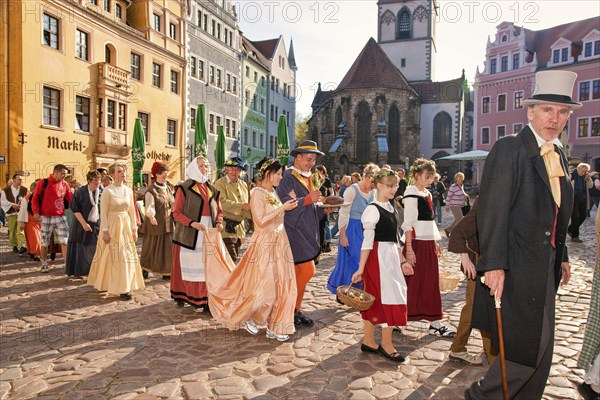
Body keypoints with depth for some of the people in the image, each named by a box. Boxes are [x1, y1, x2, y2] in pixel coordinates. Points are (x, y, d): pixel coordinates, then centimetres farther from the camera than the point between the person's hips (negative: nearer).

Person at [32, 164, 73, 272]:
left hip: (60, 217, 2)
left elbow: (71, 198, 9)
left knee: (64, 242, -5)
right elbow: (35, 198, -1)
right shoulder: (43, 183, -2)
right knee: (44, 243, 9)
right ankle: (44, 264, 26)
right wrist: (36, 212, -9)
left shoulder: (65, 184, 7)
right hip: (46, 217, -2)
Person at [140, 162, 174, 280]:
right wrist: (151, 215, -41)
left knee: (167, 247, 4)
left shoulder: (167, 189, 12)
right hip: (155, 223, -6)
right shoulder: (151, 190, -10)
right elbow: (149, 207, -23)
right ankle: (144, 270, 19)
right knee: (152, 247, 3)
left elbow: (173, 205, 16)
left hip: (167, 223, 6)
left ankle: (166, 272, 11)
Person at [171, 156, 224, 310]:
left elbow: (219, 211, 16)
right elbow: (176, 212, -6)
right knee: (188, 266, 0)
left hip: (209, 234, 4)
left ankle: (206, 300, 7)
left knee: (207, 267, 2)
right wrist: (192, 223, -20)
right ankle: (181, 295, 16)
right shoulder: (184, 188, -2)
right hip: (189, 235, -4)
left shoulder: (212, 190, 14)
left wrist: (219, 222, -5)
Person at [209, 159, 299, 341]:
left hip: (280, 243, 8)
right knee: (263, 287, -3)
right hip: (264, 244, -8)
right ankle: (245, 317, 23)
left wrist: (290, 204, 6)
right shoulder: (257, 193, -11)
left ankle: (275, 326, 18)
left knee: (282, 286, 6)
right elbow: (261, 221, -19)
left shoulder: (275, 192, 12)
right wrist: (282, 208, -18)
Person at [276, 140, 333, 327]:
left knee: (298, 273, 11)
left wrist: (323, 210, 3)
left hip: (307, 232, 8)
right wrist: (309, 199, -24)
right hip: (294, 232, -8)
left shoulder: (307, 179, 17)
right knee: (308, 270, -12)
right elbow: (283, 203, -21)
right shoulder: (288, 177, -10)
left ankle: (295, 310, 19)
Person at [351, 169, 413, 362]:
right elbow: (367, 241, -16)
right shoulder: (373, 209, -12)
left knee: (374, 298, 12)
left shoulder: (391, 208, 13)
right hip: (378, 257, -8)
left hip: (391, 257, 8)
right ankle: (386, 344, 10)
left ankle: (368, 341, 22)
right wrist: (360, 268, -17)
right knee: (388, 297, -3)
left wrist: (402, 261, 18)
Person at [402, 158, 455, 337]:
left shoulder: (427, 194, 15)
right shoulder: (412, 194, -11)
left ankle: (435, 324, 17)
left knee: (431, 283, 10)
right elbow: (408, 223, -16)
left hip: (428, 243, 9)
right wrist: (408, 248, -20)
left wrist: (434, 242, 17)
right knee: (412, 283, 0)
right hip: (416, 243, -8)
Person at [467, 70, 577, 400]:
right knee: (529, 347, -5)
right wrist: (493, 264, -22)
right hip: (517, 267, -8)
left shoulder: (558, 156, 14)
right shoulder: (509, 149, -11)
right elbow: (492, 210, -18)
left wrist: (561, 257, 18)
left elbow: (558, 214, 20)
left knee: (539, 350, 15)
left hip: (545, 267, 8)